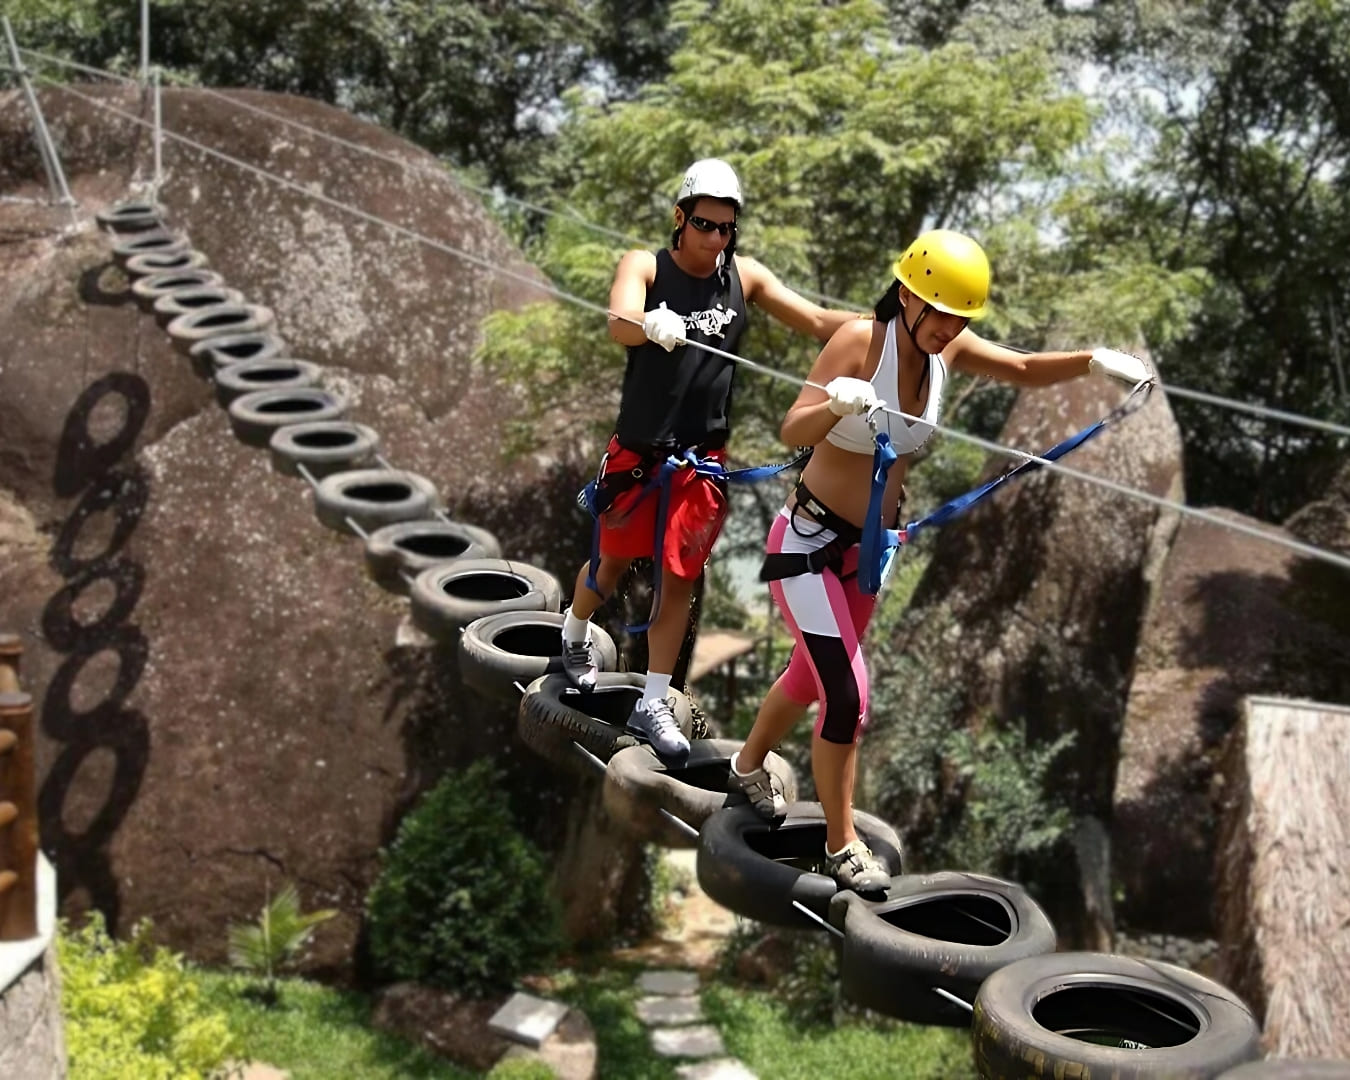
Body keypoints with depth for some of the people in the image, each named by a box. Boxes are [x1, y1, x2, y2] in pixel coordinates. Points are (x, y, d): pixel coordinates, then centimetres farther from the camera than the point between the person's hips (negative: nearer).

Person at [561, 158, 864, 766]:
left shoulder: (745, 277, -1)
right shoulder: (645, 268, -10)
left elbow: (816, 322, -7)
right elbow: (619, 323, -31)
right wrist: (653, 325, -55)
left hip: (704, 457, 2)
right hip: (639, 450, -2)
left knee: (680, 577, 5)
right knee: (615, 561, 13)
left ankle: (652, 704, 15)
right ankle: (573, 635, 44)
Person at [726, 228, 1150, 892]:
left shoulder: (949, 349, -4)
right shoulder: (860, 341, -23)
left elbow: (1024, 370, 6)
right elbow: (792, 431, -32)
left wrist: (1093, 361, -12)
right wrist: (837, 405, -53)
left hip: (867, 550, 7)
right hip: (808, 544, -7)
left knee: (813, 675, 23)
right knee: (846, 695, -11)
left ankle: (748, 768, 49)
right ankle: (841, 847, 6)